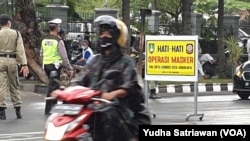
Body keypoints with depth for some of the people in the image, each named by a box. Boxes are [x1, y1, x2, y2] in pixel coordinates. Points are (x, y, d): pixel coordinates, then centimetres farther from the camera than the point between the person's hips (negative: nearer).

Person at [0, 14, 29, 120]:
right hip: (12, 60, 2)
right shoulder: (16, 33, 2)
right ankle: (18, 111, 12)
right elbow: (21, 49, -5)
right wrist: (24, 64, -7)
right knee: (14, 86, 12)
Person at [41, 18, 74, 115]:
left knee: (54, 85, 18)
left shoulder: (44, 40, 7)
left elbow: (42, 54, 13)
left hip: (46, 65, 7)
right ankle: (48, 109, -4)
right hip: (55, 65, -7)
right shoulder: (58, 41, -13)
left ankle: (53, 106, 23)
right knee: (53, 86, -4)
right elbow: (64, 56, -14)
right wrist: (70, 69, -9)